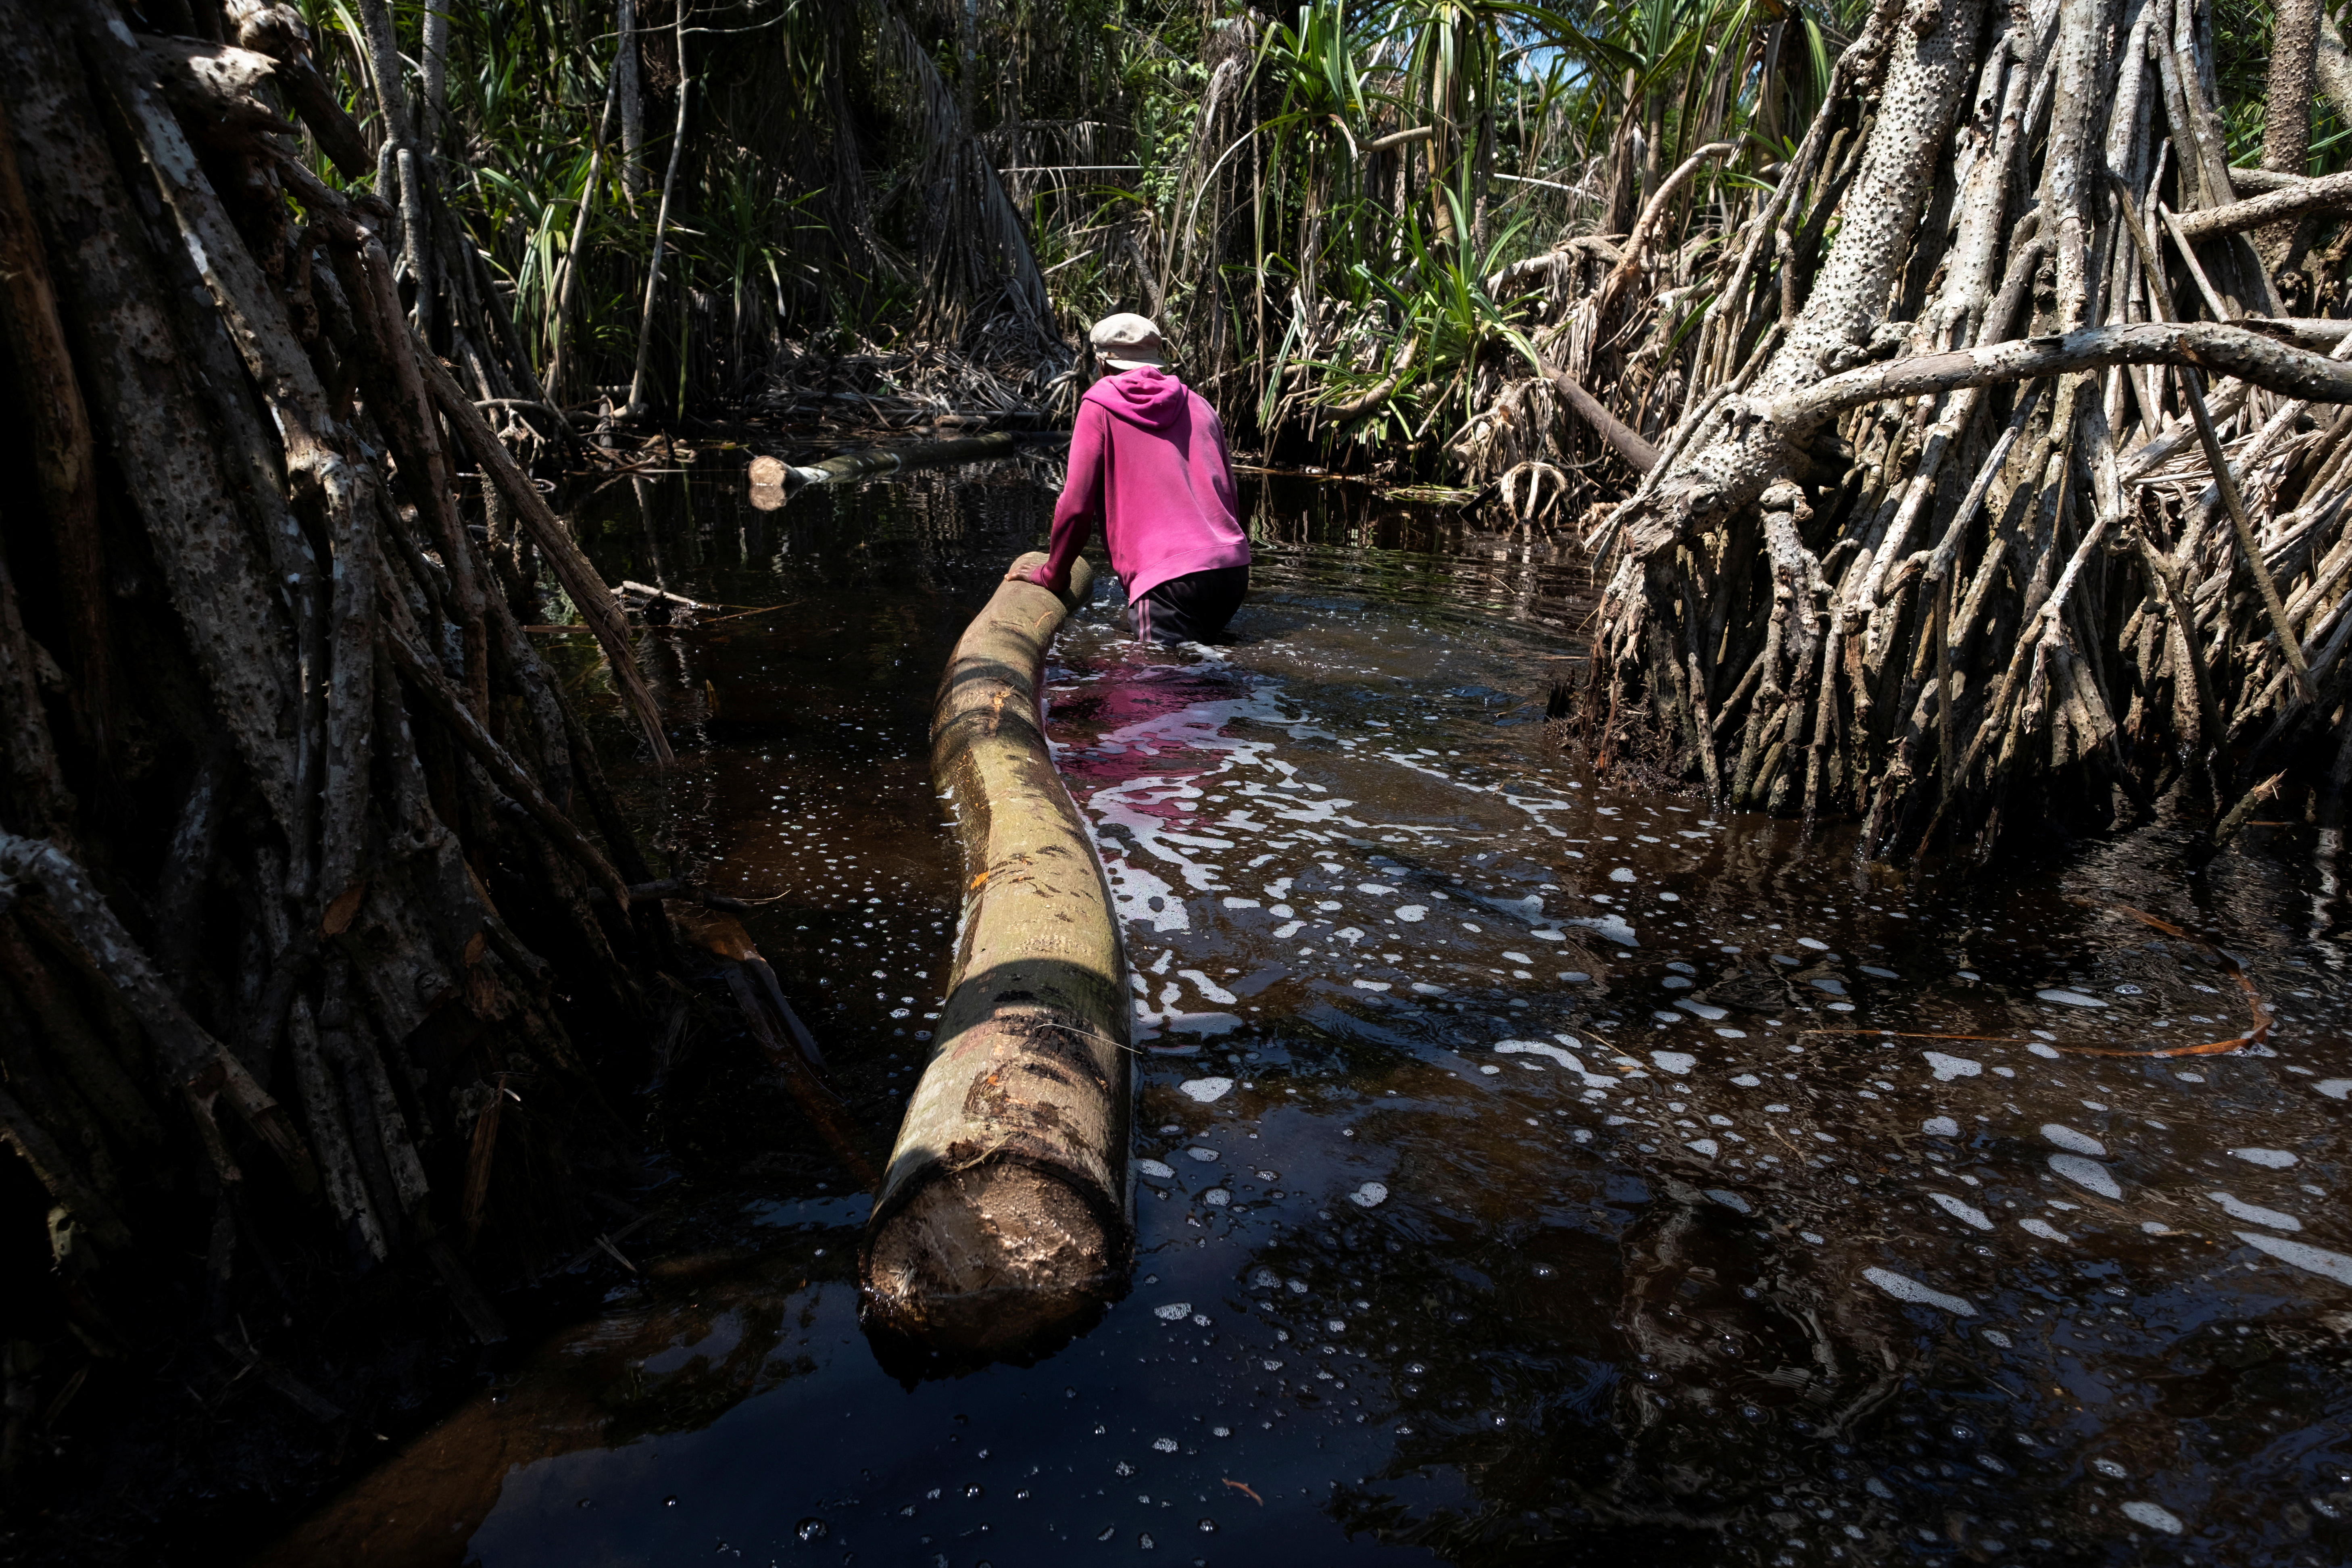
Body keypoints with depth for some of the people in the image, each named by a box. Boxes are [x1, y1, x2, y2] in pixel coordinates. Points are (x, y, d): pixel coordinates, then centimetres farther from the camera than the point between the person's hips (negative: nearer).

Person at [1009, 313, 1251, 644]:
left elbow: (1077, 504, 2)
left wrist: (1052, 574, 16)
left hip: (1171, 578, -6)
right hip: (1234, 569, 6)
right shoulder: (1200, 406, 22)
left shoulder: (1100, 405, 7)